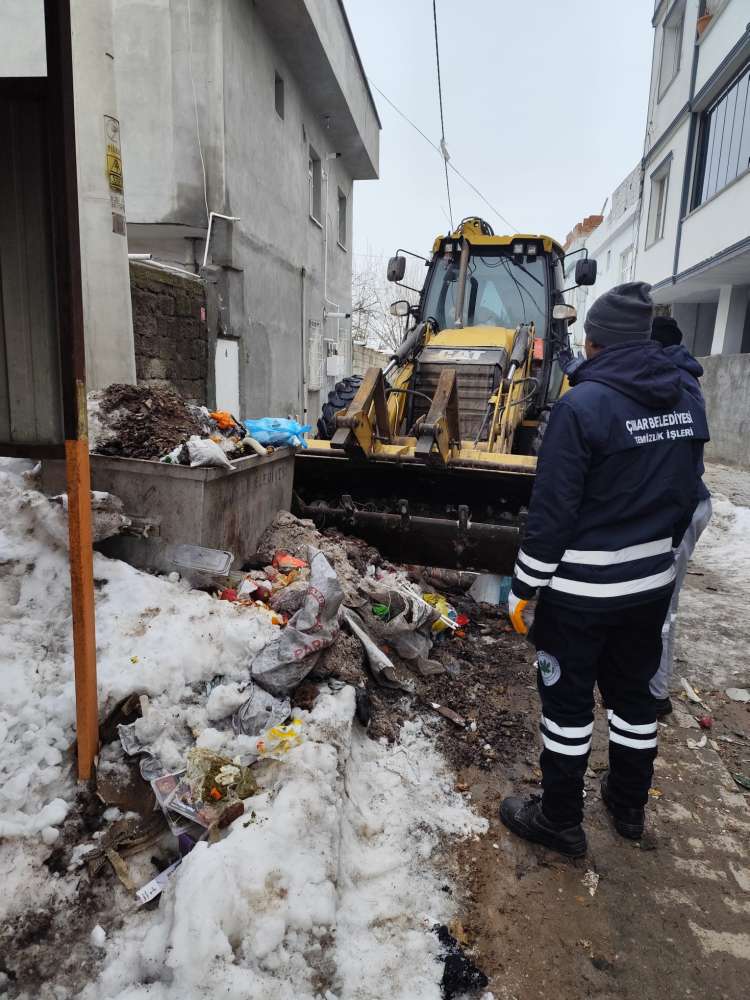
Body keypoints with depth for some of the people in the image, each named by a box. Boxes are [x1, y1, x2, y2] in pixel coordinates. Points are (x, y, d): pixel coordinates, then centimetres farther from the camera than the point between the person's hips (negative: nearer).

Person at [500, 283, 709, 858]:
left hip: (582, 588, -7)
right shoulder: (688, 402, 2)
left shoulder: (583, 404, -20)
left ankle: (560, 821, 25)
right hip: (652, 582, 7)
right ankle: (630, 805, 41)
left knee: (568, 702, 9)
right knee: (634, 692, 22)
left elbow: (552, 509, -20)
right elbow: (686, 496, 10)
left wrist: (524, 588, -10)